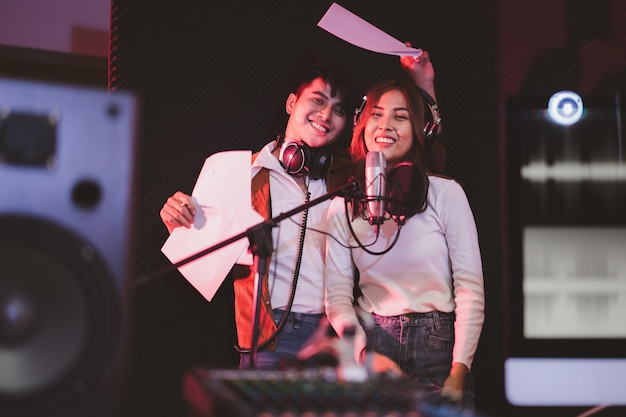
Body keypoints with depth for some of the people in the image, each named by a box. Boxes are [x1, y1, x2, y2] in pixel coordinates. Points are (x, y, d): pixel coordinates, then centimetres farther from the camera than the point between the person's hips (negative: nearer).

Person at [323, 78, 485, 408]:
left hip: (439, 344, -1)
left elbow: (471, 288, -5)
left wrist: (458, 374, -12)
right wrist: (366, 354, -15)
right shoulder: (342, 207, 4)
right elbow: (337, 297, 1)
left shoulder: (446, 193, -3)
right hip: (372, 344, 1)